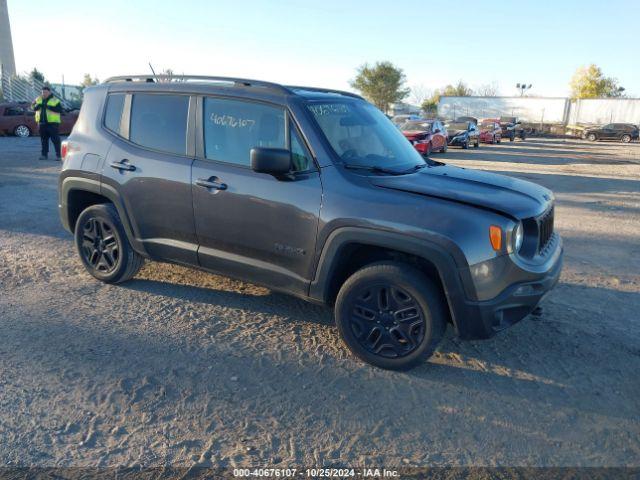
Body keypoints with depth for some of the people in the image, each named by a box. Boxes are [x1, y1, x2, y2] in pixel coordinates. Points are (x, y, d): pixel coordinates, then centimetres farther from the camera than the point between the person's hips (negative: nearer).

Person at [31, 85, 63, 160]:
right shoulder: (38, 99, 13)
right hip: (42, 123, 5)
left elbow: (60, 110, -14)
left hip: (52, 123, -5)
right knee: (44, 139, 9)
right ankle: (44, 154, 15)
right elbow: (33, 108, 13)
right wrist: (37, 106, -8)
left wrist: (50, 107, -22)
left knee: (55, 139, -5)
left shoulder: (55, 100, -3)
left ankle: (58, 155, -2)